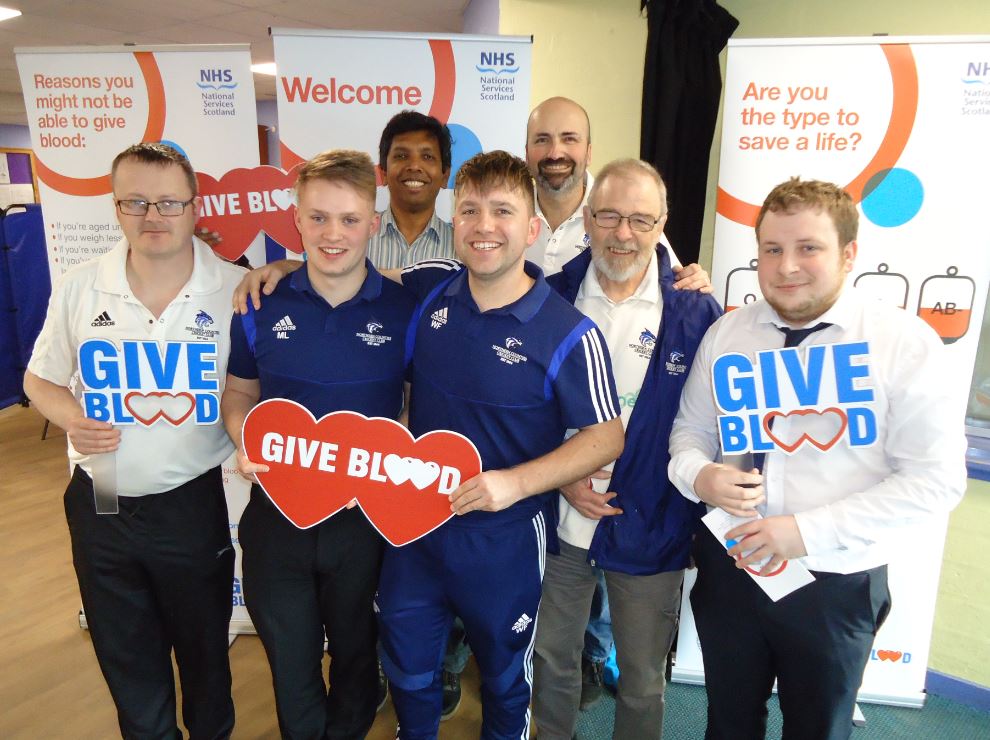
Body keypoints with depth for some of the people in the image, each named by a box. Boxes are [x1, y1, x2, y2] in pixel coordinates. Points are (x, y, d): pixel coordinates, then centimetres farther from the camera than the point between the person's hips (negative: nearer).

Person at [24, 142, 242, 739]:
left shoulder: (236, 289, -10)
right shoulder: (78, 288, -2)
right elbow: (40, 380, 9)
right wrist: (70, 417, -10)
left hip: (192, 505, -2)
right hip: (99, 505, 3)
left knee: (204, 649, 19)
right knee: (125, 657, 22)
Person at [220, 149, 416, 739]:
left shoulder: (405, 310, -10)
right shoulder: (263, 307, -5)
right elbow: (239, 394, 8)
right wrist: (247, 445, -12)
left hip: (365, 513, -1)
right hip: (277, 509, 2)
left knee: (355, 652, 24)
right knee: (289, 659, 21)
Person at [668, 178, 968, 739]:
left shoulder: (905, 344, -13)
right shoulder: (725, 334, -2)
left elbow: (936, 478, -14)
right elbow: (691, 429, 7)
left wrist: (809, 530, -21)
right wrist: (698, 475, -16)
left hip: (836, 584, -2)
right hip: (729, 568, 3)